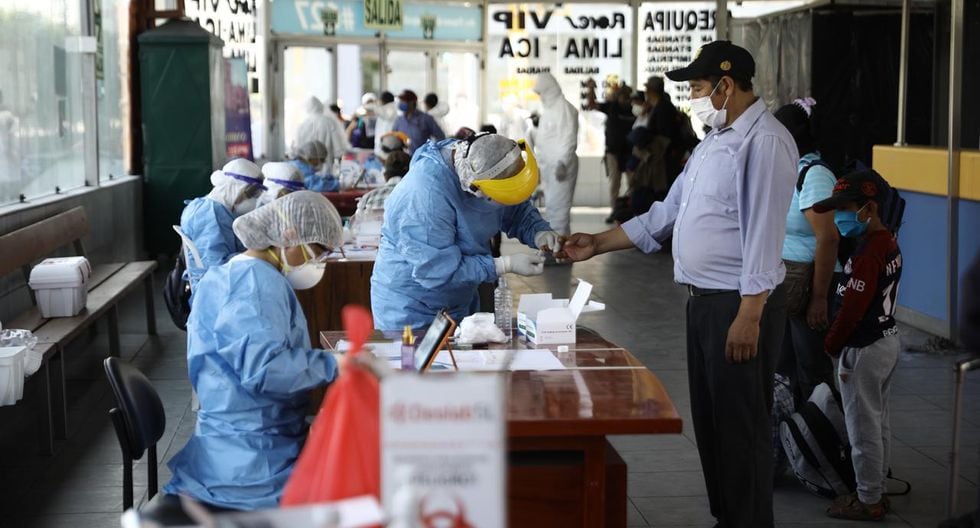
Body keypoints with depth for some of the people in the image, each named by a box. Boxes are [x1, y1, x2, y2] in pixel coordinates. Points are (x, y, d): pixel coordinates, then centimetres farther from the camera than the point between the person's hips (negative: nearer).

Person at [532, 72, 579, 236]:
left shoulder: (564, 108, -10)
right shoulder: (548, 109, 19)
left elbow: (569, 138, -18)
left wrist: (562, 162, -25)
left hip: (560, 165, -10)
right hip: (548, 165, 10)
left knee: (556, 206, -12)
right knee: (552, 206, 12)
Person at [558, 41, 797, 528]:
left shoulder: (764, 142, -16)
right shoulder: (714, 141, 15)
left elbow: (763, 234, -21)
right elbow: (666, 214, 19)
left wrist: (749, 316, -24)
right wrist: (597, 244, 17)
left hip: (739, 305, -10)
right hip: (702, 301, 10)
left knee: (741, 428, 0)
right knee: (708, 421, 17)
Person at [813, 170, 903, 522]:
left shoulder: (866, 253, -23)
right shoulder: (890, 243, 6)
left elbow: (851, 308, -22)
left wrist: (830, 345, -9)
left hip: (864, 350, -10)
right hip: (888, 340, 10)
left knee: (863, 428, 2)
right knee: (879, 424, 18)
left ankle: (868, 501, 12)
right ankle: (876, 491, 29)